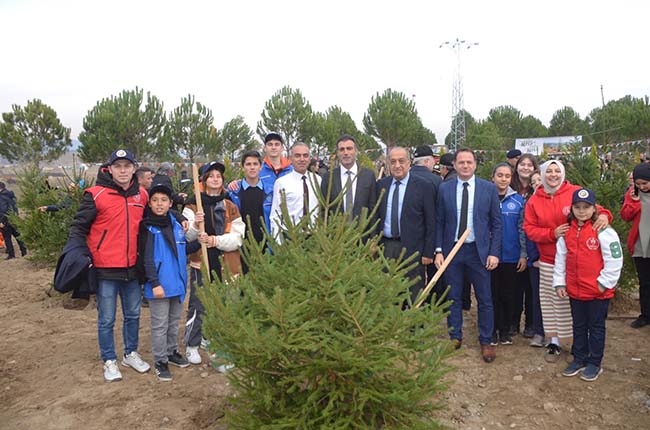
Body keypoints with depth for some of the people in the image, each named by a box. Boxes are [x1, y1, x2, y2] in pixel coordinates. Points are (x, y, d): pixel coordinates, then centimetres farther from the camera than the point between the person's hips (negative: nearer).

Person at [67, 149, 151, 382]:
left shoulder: (142, 195, 4)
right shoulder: (96, 195, -10)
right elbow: (79, 226, -6)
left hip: (132, 267, 5)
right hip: (105, 268, -4)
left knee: (133, 314, 17)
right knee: (107, 319, 7)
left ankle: (131, 354, 35)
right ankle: (109, 361, 24)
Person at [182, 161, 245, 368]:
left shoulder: (230, 207, 11)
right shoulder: (193, 204, 3)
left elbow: (237, 238, 1)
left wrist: (215, 240, -14)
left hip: (226, 265, 2)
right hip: (202, 263, -2)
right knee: (198, 306, 1)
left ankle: (220, 351, 14)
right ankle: (192, 345, 22)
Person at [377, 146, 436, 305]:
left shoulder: (424, 186, -4)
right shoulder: (381, 184, 9)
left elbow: (430, 222, -5)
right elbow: (376, 216, 12)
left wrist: (428, 252, -8)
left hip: (412, 248, -4)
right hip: (385, 246, 4)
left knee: (414, 298, 4)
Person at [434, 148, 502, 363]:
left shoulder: (489, 188, 0)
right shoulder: (444, 189, 2)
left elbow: (496, 223, 1)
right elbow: (439, 222, 4)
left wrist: (494, 253, -5)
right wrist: (438, 250, -3)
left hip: (479, 250, -1)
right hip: (452, 249, 1)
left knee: (485, 299, 5)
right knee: (453, 297, 11)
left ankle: (486, 341, 21)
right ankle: (455, 337, 27)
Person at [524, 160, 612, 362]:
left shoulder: (576, 192, -2)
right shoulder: (534, 200, 4)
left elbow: (593, 208, 2)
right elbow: (529, 228, 2)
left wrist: (603, 214, -21)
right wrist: (552, 233, -12)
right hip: (548, 262, 2)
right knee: (552, 301, 7)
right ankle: (554, 343, 23)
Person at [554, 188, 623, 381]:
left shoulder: (603, 231, -12)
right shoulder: (567, 231, 4)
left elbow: (615, 259, -12)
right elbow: (560, 258, 8)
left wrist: (604, 282, -11)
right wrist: (559, 282, 6)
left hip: (598, 292, -5)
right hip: (575, 291, 5)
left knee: (596, 327, 9)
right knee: (579, 326, 17)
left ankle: (594, 363, 22)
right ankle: (579, 359, 30)